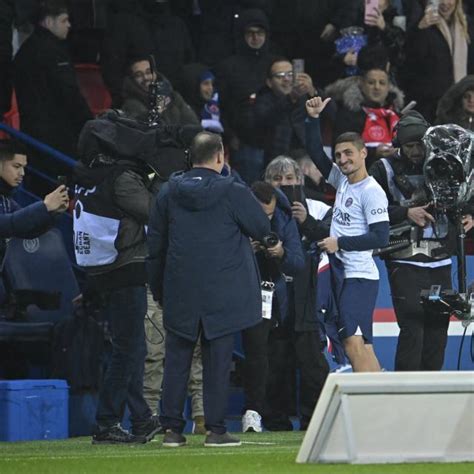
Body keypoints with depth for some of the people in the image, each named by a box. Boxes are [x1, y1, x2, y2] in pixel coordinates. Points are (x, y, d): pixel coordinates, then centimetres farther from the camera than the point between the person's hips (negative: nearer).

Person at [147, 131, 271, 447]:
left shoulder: (169, 193, 5)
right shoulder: (232, 193, -8)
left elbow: (155, 244, 10)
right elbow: (262, 228, 2)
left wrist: (158, 290, 20)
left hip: (180, 291, 3)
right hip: (222, 295, -3)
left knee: (177, 360, 7)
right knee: (217, 361, 0)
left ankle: (172, 428, 6)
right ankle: (216, 429, -1)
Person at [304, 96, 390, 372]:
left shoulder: (372, 191, -11)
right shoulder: (343, 181, 11)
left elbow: (380, 237, -16)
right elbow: (316, 154, 19)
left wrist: (340, 243, -14)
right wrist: (313, 119, 8)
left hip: (360, 276, -8)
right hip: (343, 274, 8)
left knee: (354, 342, -18)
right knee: (363, 346, 8)